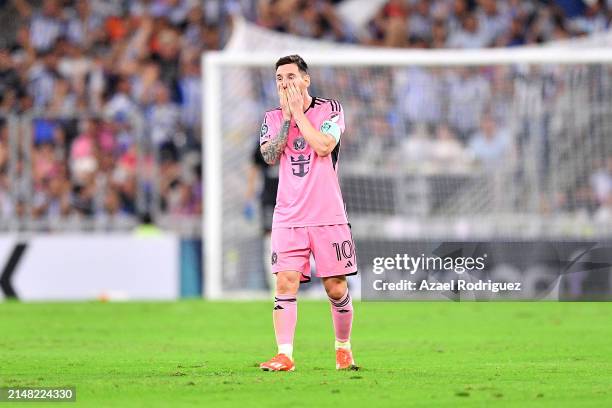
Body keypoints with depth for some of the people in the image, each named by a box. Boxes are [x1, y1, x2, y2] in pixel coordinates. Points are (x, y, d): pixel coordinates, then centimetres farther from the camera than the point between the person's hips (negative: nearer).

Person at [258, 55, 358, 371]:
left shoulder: (329, 109, 2)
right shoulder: (273, 118, 11)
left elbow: (324, 146, -14)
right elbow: (270, 156, -5)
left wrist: (298, 113, -9)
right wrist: (286, 118, -8)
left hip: (327, 215, -2)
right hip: (288, 217, 2)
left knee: (336, 287, 1)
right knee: (286, 282, -11)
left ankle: (343, 348, 21)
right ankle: (285, 355, -13)